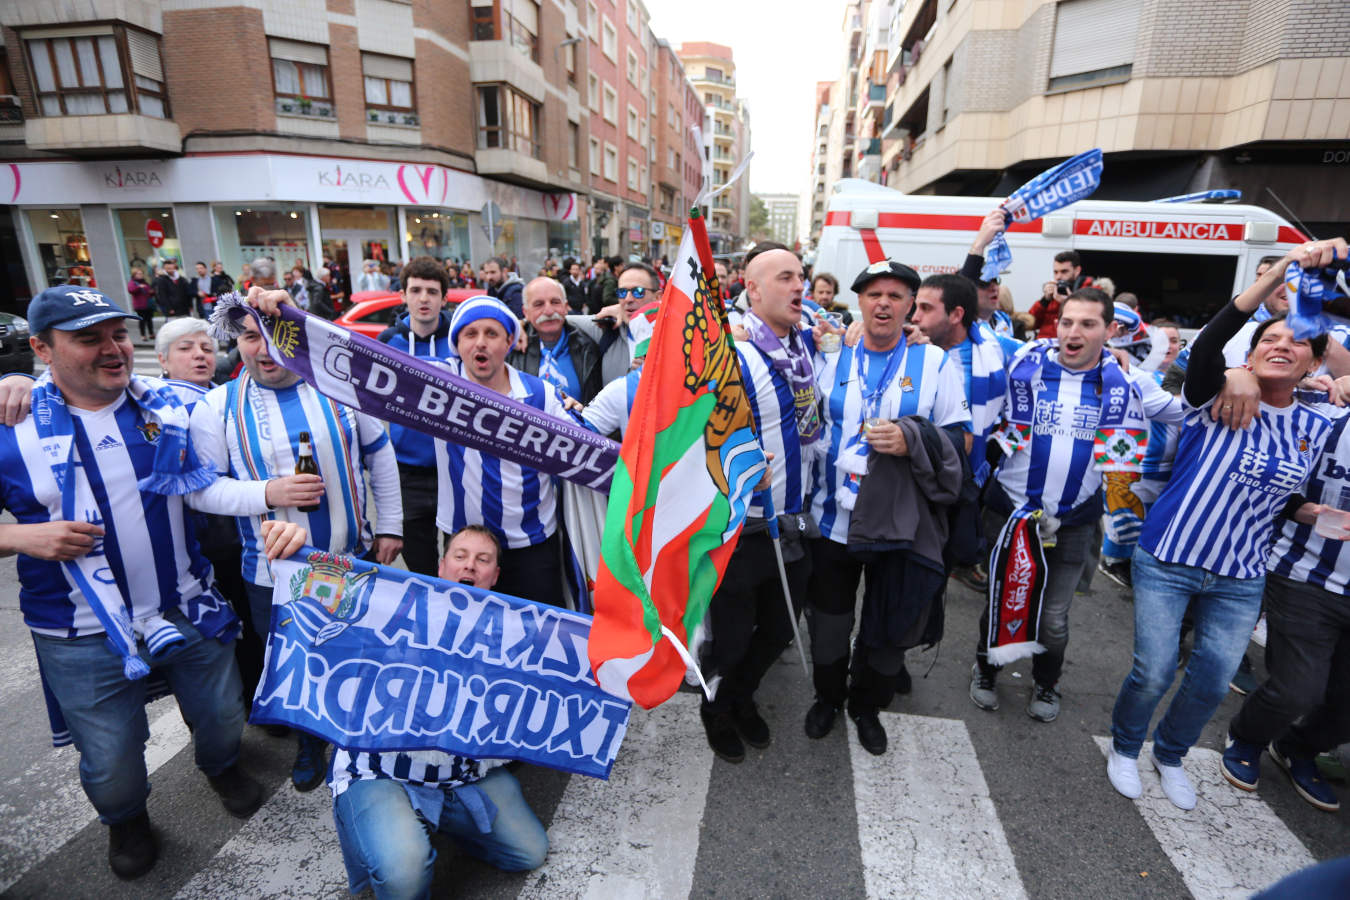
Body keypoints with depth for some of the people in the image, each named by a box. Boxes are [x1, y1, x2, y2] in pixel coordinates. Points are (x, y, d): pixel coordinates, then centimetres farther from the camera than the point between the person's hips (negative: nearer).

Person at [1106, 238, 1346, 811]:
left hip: (1240, 579, 4)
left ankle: (1170, 754, 39)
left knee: (1212, 684, 12)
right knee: (1154, 672, -1)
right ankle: (1124, 747, 28)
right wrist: (1280, 271, -32)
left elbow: (1292, 499, 18)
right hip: (1166, 561, -4)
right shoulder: (1215, 399, -8)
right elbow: (1205, 346, -28)